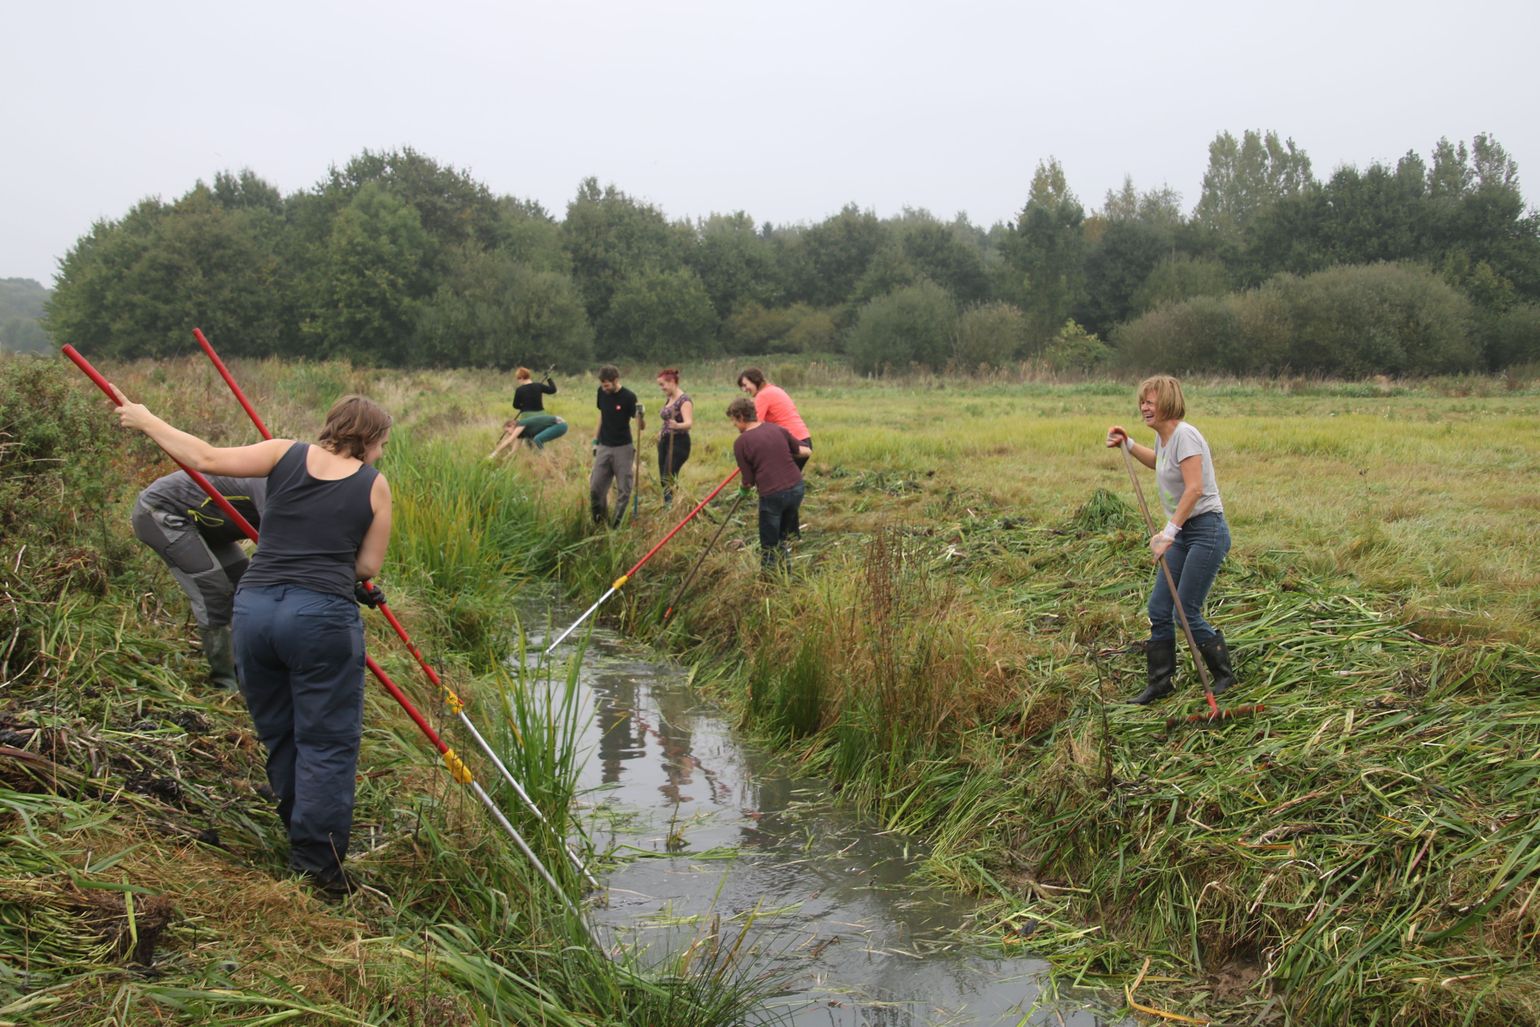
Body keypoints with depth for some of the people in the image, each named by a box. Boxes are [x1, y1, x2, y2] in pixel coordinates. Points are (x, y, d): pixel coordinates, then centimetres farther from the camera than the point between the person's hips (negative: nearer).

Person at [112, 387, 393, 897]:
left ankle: (304, 845, 31)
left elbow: (206, 458, 7)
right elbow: (368, 566, 6)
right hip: (323, 615, -4)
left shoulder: (287, 454, 9)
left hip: (254, 607, 4)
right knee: (326, 744, 5)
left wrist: (146, 421, 20)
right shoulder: (373, 484, 5)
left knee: (278, 736, 19)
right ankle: (318, 865, 5)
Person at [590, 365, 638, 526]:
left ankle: (617, 524, 8)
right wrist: (595, 440, 14)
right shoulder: (602, 392, 1)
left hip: (622, 448, -5)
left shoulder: (628, 397, -14)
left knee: (623, 489, -1)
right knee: (595, 488, 4)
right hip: (604, 447, 5)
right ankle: (598, 523, 20)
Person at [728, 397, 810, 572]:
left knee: (769, 545, 11)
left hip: (772, 495, -6)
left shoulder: (741, 442, -6)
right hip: (796, 488, 6)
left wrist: (743, 490, 18)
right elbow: (803, 451, 18)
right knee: (783, 536, 27)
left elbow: (749, 481, -4)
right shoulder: (778, 429, 7)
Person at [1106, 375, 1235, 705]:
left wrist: (1169, 532, -28)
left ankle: (1224, 675, 12)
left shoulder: (1184, 435, -16)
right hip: (1183, 533, 9)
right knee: (1159, 609, 7)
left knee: (1187, 613, -8)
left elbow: (1195, 488, -26)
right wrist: (1128, 445, 27)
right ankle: (1159, 681, 19)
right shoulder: (1162, 437, 12)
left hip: (1207, 530, -9)